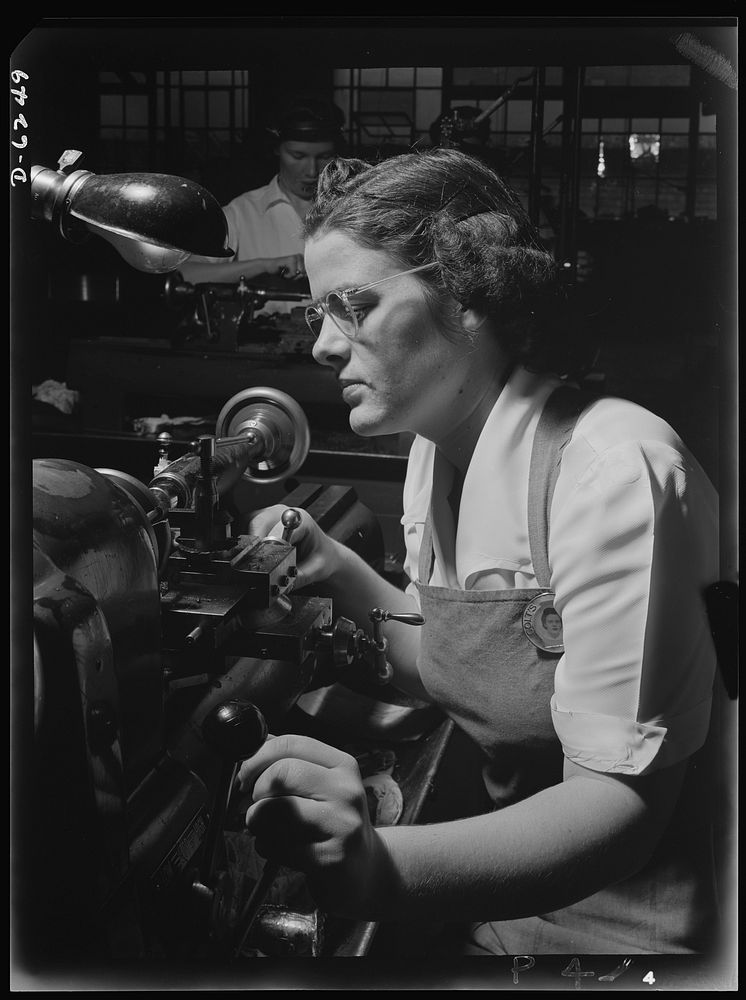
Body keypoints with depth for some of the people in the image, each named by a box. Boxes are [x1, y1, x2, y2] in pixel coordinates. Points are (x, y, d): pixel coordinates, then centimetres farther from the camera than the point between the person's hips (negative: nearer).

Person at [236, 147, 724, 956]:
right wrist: (340, 574, -6)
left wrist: (383, 869, -40)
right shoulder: (436, 450, 0)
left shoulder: (613, 466, -23)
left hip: (639, 918, -6)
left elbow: (625, 797, -26)